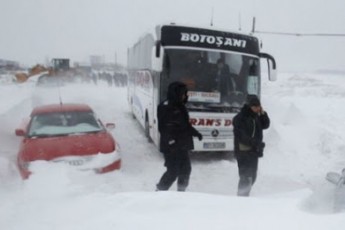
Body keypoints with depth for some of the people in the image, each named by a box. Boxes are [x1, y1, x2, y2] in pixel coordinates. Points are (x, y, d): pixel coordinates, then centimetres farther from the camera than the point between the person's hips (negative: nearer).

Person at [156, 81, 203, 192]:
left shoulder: (180, 107, 13)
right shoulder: (165, 107, -14)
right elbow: (164, 128, -20)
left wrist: (195, 133, 19)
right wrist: (171, 141, -27)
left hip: (182, 145, 9)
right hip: (171, 147, -9)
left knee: (186, 169, 13)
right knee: (173, 171, -6)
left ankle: (181, 191, 27)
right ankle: (160, 191, 10)